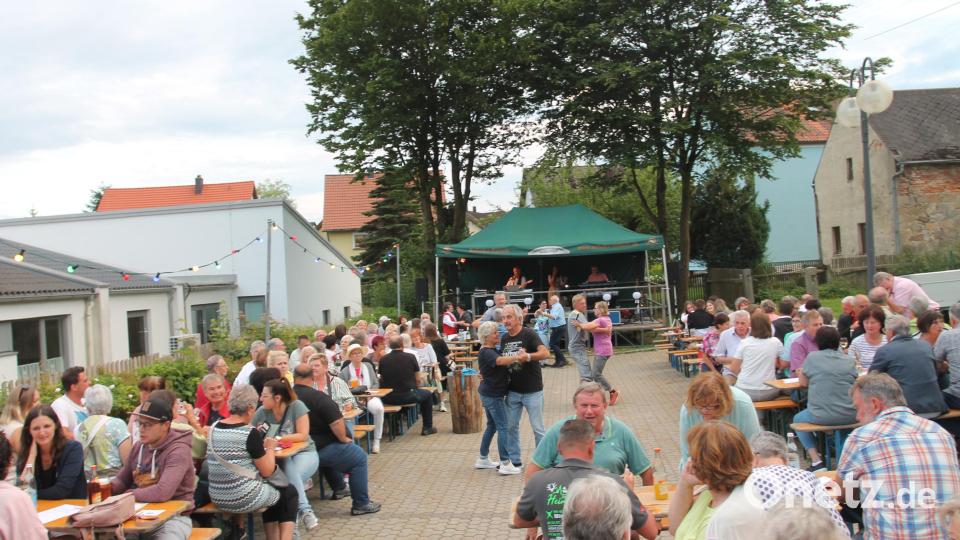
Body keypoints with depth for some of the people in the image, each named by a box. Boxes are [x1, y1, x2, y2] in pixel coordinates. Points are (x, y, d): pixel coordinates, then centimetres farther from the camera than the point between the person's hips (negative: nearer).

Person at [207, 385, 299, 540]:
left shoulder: (213, 428, 4)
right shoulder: (250, 433, -16)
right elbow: (267, 471, -10)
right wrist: (270, 448, 5)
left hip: (218, 499, 7)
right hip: (244, 499, -7)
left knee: (272, 491, 32)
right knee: (290, 492, 20)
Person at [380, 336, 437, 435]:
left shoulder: (383, 359, -3)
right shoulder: (410, 357, -6)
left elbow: (382, 379, 8)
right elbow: (418, 379, 1)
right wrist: (415, 388, 21)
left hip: (388, 399, 2)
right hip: (408, 395, -2)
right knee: (427, 395, 24)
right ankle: (427, 428, 27)